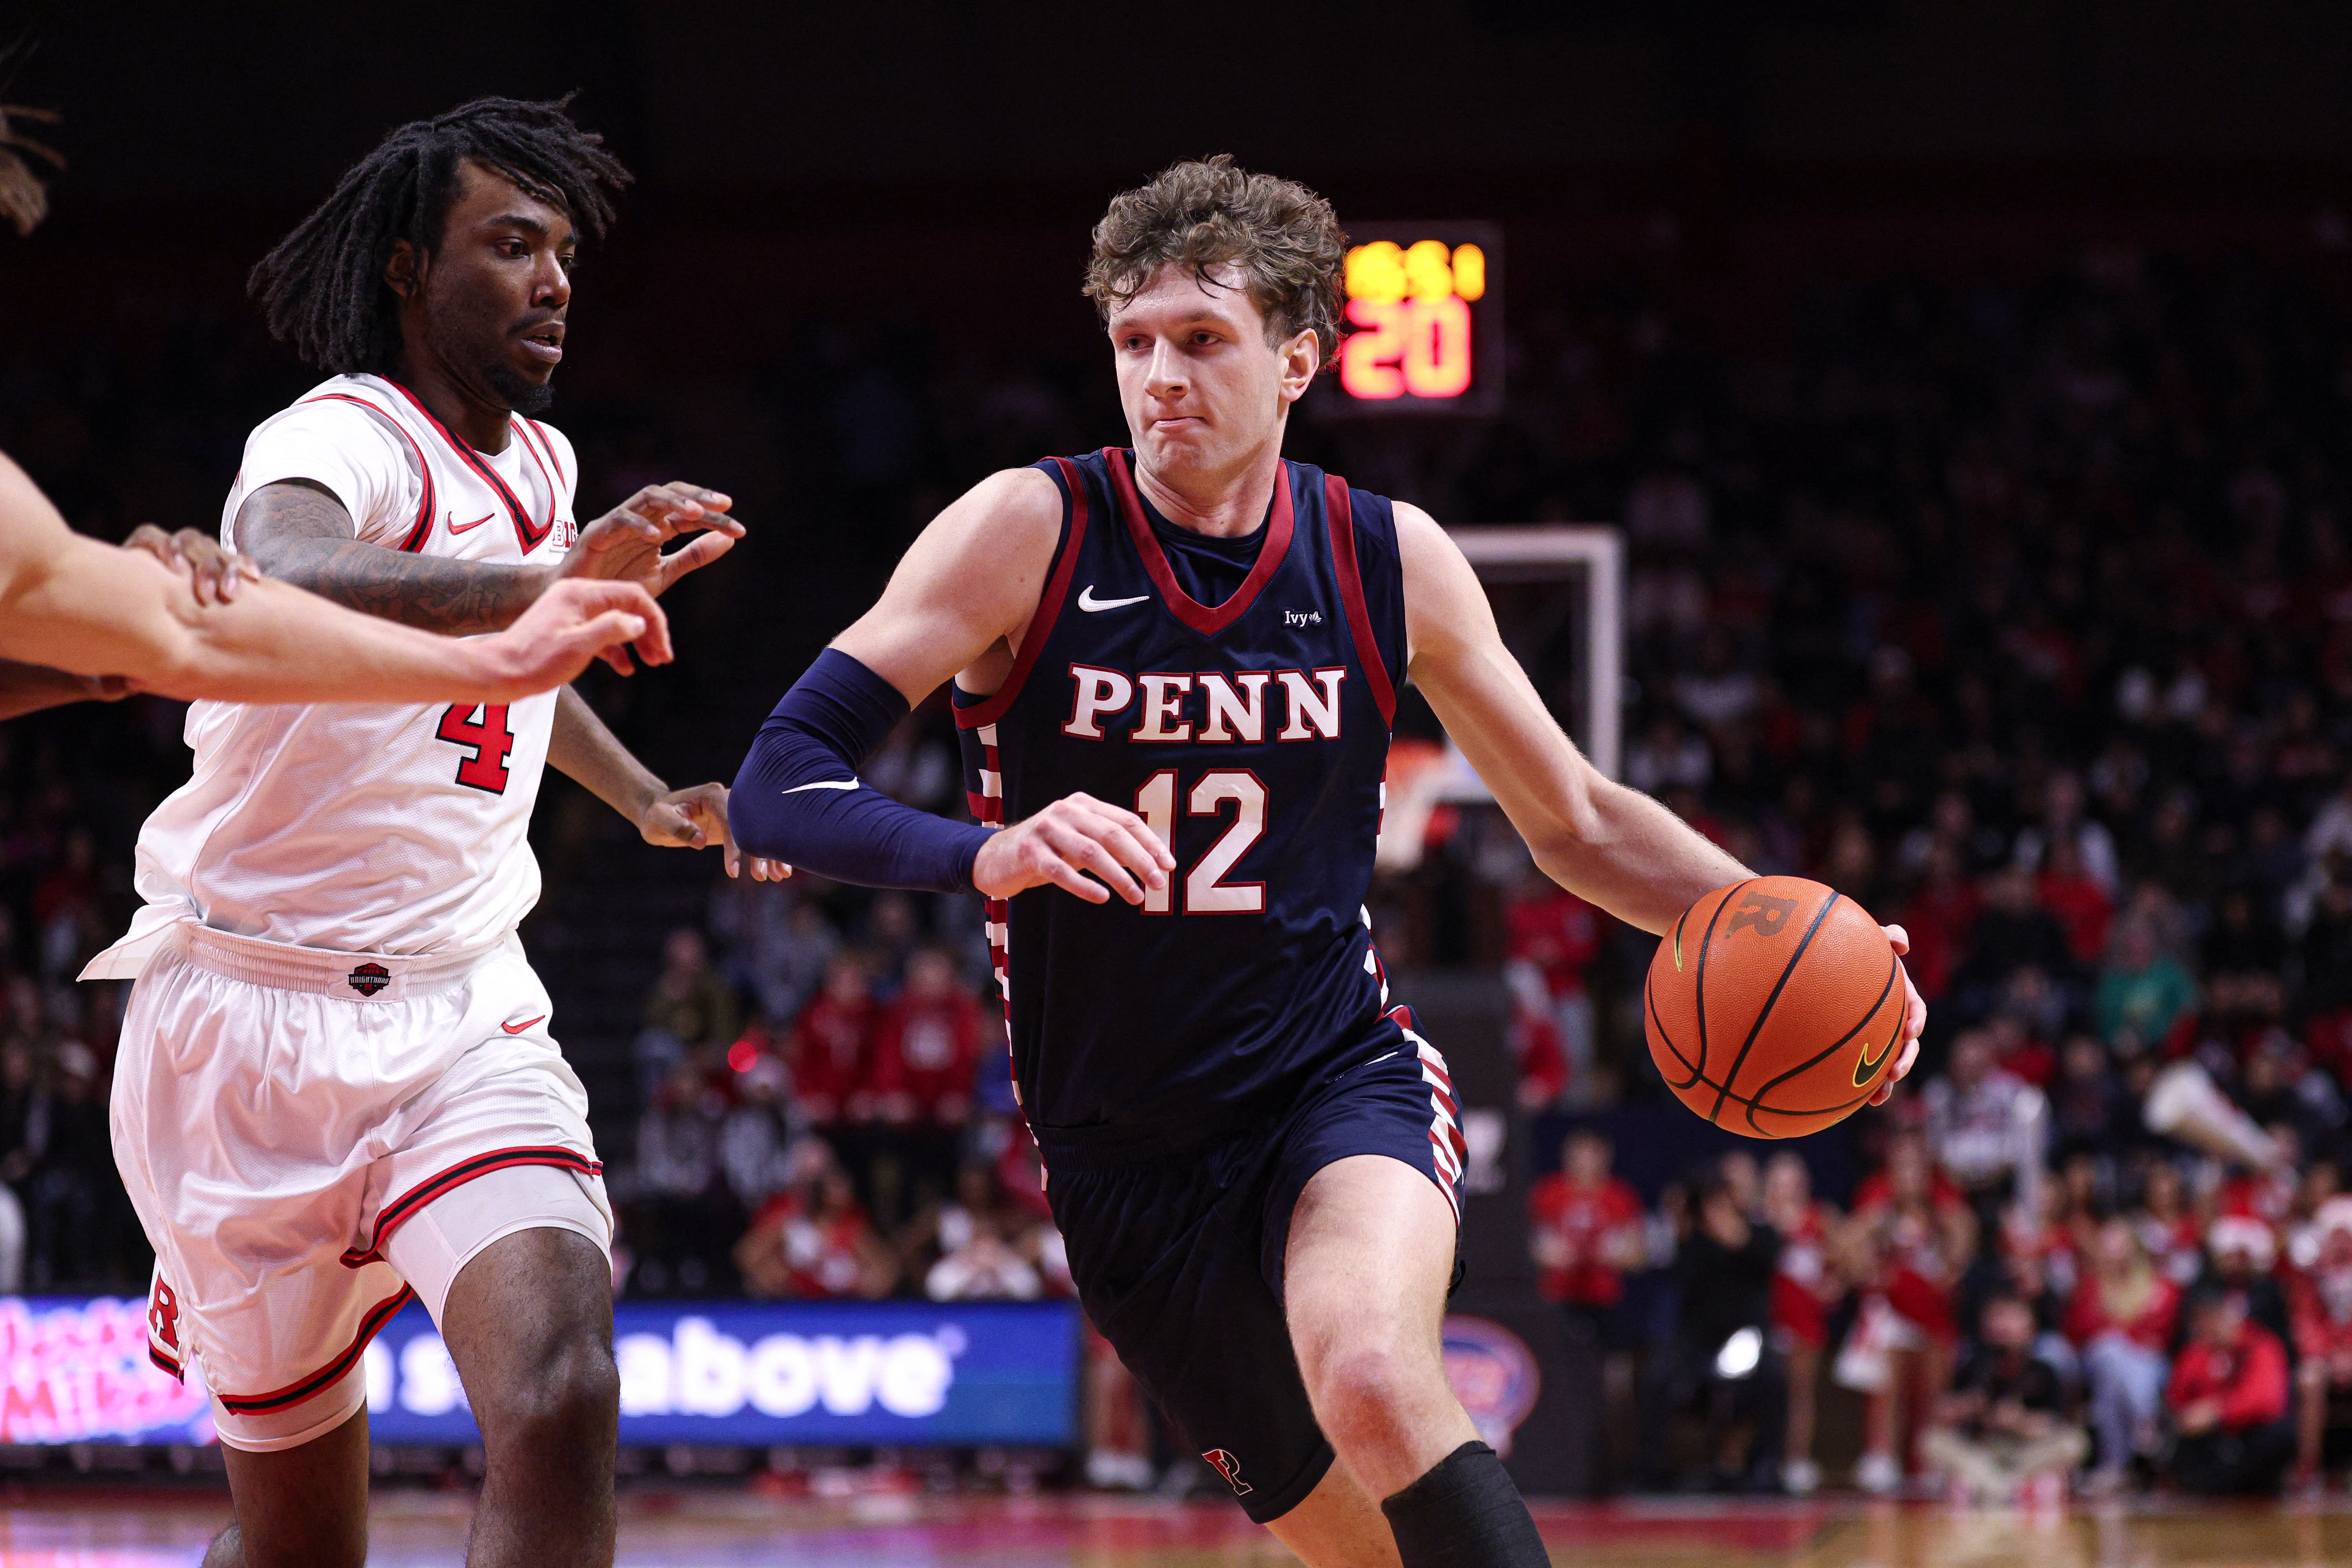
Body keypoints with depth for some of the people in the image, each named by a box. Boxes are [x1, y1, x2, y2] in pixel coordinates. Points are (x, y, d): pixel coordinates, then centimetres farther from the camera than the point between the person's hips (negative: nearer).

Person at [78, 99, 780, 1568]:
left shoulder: (540, 463, 12)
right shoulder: (339, 442, -13)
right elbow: (282, 585, -41)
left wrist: (646, 798, 28)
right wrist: (549, 584, -53)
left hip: (464, 1018, 5)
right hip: (256, 1019, -5)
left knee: (561, 1406, -24)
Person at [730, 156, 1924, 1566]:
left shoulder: (1389, 561, -2)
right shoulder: (1029, 536, -11)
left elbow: (1577, 824, 11)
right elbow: (780, 788, -18)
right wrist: (991, 854, -37)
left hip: (1338, 1079, -1)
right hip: (1126, 1156, 1)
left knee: (1374, 1376, -33)